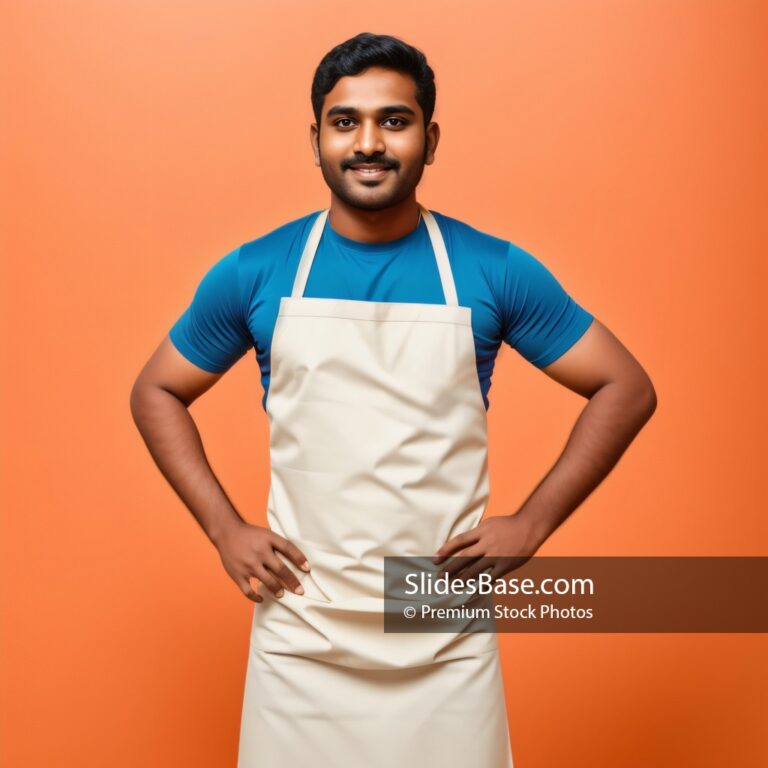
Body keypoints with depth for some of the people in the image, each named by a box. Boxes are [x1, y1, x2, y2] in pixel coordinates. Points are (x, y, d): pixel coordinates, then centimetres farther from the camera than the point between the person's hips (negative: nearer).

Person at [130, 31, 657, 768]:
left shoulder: (496, 271, -4)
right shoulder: (253, 273, -2)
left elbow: (627, 387, 3)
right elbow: (155, 392, 10)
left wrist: (531, 523, -4)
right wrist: (224, 529, 0)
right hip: (300, 634, 1)